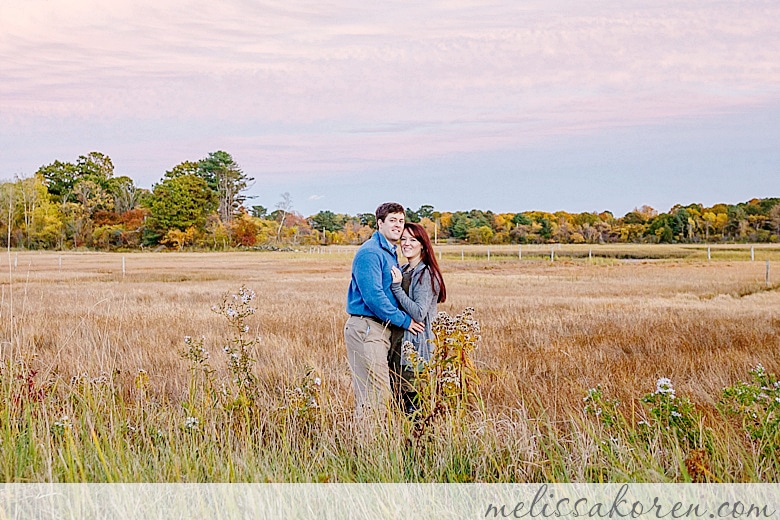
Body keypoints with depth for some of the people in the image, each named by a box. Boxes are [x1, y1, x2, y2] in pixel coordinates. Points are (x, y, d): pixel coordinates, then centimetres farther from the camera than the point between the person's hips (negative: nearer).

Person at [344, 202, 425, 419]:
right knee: (375, 395, -11)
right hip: (366, 328, -10)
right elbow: (372, 295, -20)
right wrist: (404, 320, -13)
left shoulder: (391, 253, 18)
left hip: (381, 328, 10)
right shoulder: (370, 253, -13)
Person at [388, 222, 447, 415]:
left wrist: (396, 287, -20)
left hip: (414, 347, -9)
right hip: (397, 343, 9)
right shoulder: (402, 270, 14)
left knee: (412, 403, -5)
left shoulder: (425, 274, -12)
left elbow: (419, 314, -20)